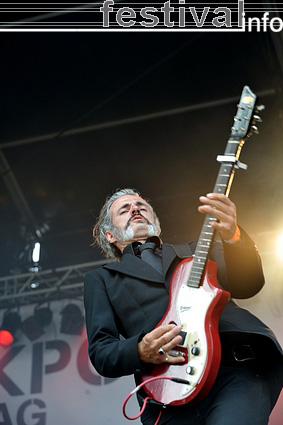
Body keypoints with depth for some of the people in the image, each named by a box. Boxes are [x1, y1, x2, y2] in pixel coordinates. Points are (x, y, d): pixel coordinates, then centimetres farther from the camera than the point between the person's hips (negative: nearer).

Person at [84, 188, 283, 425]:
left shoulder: (196, 251, 29)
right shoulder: (101, 279, 26)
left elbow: (248, 285, 11)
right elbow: (99, 351, 14)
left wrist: (233, 236, -10)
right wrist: (140, 351, -8)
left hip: (237, 365, 1)